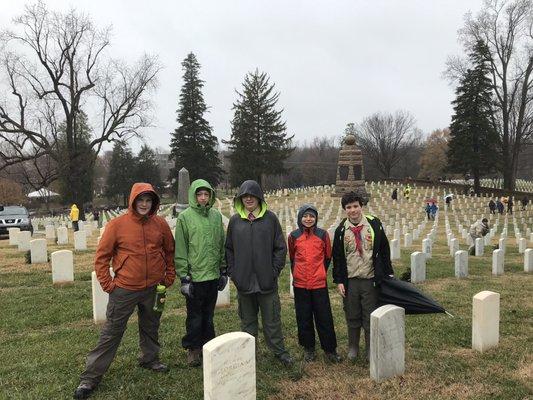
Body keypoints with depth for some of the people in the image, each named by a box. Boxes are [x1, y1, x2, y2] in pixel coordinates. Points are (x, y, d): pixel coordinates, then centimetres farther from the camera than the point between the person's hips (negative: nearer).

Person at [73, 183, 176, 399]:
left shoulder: (160, 224, -2)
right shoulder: (117, 224, -11)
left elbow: (170, 251, 11)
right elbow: (101, 256, -6)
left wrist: (169, 277, 8)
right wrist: (107, 284, -8)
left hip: (153, 288, 3)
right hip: (124, 290, -3)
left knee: (151, 327, 20)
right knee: (111, 333, 3)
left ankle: (150, 359, 42)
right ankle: (90, 377, 14)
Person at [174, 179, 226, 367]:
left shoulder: (216, 216, 5)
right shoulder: (185, 217, -8)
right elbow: (180, 249, -9)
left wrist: (223, 270, 11)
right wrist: (184, 276, -11)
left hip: (213, 275, 4)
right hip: (194, 276, -4)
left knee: (208, 315, 16)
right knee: (195, 316, 8)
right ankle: (193, 349, 23)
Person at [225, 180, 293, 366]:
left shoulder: (270, 218, -1)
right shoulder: (235, 220, 4)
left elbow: (281, 247, 1)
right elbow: (229, 249, 9)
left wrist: (275, 271, -5)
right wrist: (232, 272, 1)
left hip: (267, 281, -2)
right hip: (243, 281, 2)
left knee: (272, 319, 8)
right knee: (247, 319, 14)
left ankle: (279, 351, 23)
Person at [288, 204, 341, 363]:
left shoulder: (323, 234, -1)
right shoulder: (293, 236, 0)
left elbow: (327, 257, 10)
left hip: (319, 283, -1)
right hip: (300, 284, 1)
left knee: (324, 317, 4)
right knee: (304, 317, 9)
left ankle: (330, 349, 17)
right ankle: (308, 348, 24)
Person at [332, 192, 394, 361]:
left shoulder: (374, 224, -2)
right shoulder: (341, 230, 1)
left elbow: (384, 250, 5)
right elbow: (337, 257, 5)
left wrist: (388, 273, 4)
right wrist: (339, 281, 1)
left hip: (370, 279, -1)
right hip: (350, 281, 1)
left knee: (370, 317, 7)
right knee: (352, 317, 11)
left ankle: (371, 349, 23)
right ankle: (353, 347, 28)